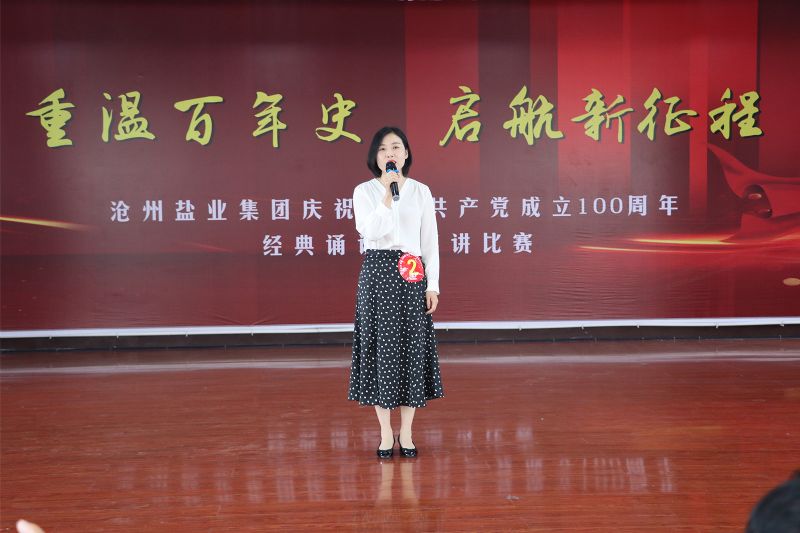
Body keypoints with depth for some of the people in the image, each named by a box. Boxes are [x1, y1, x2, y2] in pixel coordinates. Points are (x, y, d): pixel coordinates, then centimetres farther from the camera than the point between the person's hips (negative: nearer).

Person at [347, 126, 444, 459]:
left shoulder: (421, 192, 8)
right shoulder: (365, 191, 3)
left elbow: (430, 242, 7)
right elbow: (370, 231, -14)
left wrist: (432, 286, 1)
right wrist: (389, 194, -18)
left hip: (412, 277, 2)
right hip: (378, 274, -1)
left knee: (412, 348, 3)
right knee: (381, 347, 1)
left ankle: (406, 432, 14)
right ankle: (386, 433, 11)